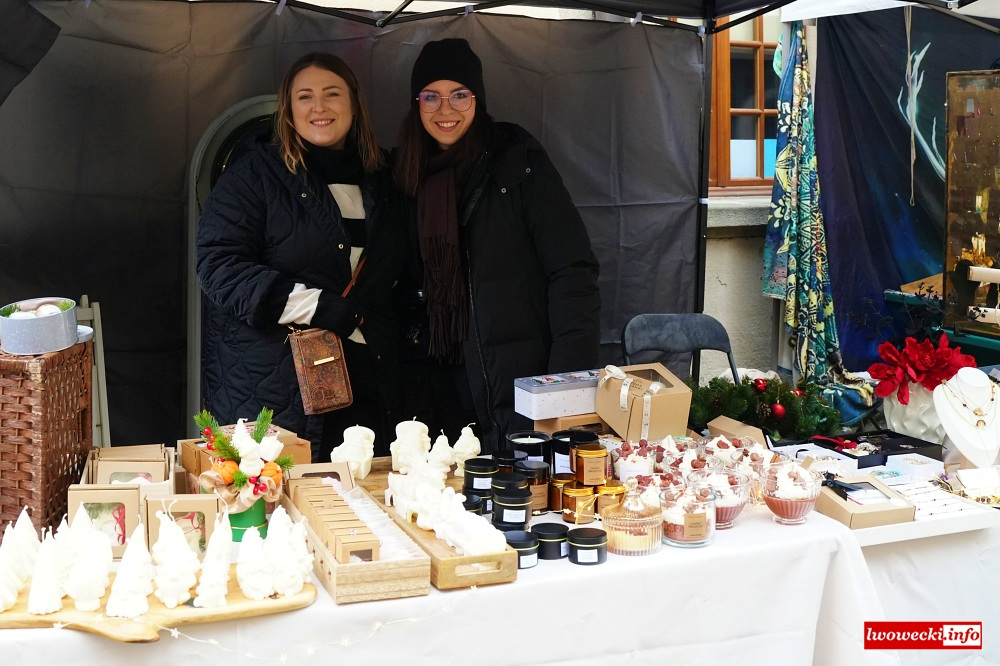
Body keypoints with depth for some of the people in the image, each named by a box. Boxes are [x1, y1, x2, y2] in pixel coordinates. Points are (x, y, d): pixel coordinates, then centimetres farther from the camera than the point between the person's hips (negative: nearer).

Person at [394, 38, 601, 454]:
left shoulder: (518, 162, -5)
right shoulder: (409, 175, 10)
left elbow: (573, 271, -10)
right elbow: (408, 290, 14)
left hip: (520, 387, -4)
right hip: (442, 397, 4)